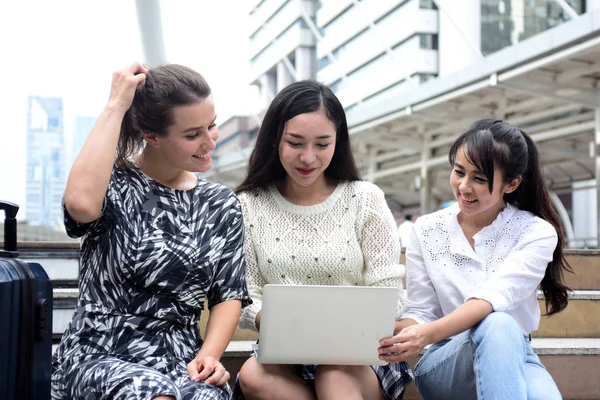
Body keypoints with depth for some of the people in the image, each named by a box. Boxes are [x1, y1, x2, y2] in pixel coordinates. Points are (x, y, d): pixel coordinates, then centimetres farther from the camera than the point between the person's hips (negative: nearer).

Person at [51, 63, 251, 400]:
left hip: (181, 361, 3)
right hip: (99, 356, -2)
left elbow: (229, 295, 11)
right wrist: (115, 107, -17)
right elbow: (81, 203, -25)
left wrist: (209, 355, -9)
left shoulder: (222, 205, 11)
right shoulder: (115, 184, 0)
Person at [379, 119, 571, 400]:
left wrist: (429, 334, -39)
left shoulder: (537, 233, -5)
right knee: (498, 326, -35)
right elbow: (420, 313, 0)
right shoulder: (426, 231, 2)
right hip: (444, 363, 2)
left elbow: (494, 297, -22)